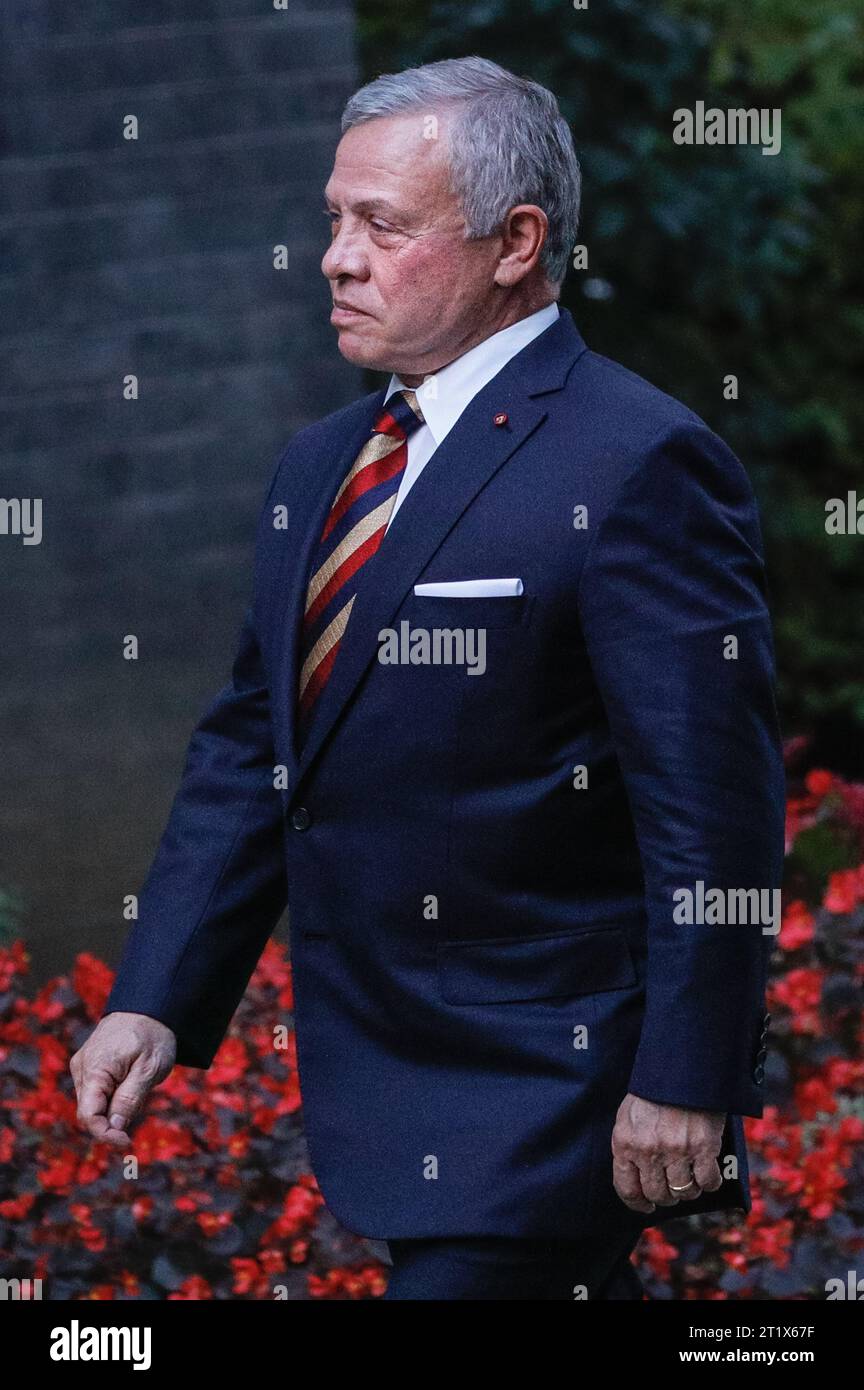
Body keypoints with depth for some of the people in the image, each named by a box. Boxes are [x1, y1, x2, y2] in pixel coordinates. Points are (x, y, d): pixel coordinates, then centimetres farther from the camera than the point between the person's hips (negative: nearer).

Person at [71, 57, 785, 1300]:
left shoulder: (639, 469, -14)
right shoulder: (321, 468, 13)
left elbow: (716, 810, -17)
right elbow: (248, 753, 16)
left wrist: (684, 1089, -19)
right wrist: (154, 1000, 7)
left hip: (543, 1107, -8)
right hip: (377, 1094, 8)